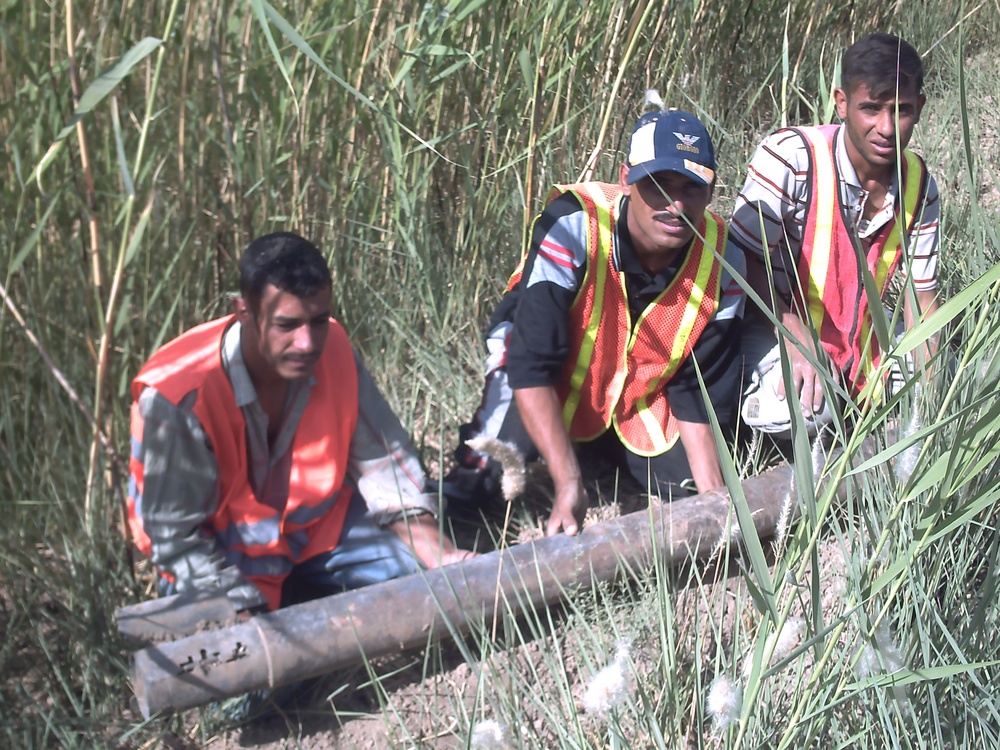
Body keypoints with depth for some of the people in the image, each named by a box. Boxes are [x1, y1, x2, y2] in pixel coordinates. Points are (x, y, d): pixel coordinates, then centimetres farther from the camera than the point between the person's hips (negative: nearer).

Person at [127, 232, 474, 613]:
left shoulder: (332, 350, -16)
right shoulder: (179, 396, -30)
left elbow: (382, 462, -9)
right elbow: (176, 535, -23)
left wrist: (442, 556, -22)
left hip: (317, 529, 4)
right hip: (224, 556, -3)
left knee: (422, 558, -13)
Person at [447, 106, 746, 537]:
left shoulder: (721, 263, -16)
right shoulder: (572, 227, -31)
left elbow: (697, 394, -6)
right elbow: (530, 368, -32)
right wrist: (568, 484, -39)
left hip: (639, 406, 5)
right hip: (550, 394, -5)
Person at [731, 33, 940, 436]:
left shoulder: (919, 187, -2)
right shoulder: (790, 155, -20)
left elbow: (919, 297, 2)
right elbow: (743, 260, -19)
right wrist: (794, 334, -31)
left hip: (860, 339, 7)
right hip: (775, 329, -7)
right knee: (805, 410, -34)